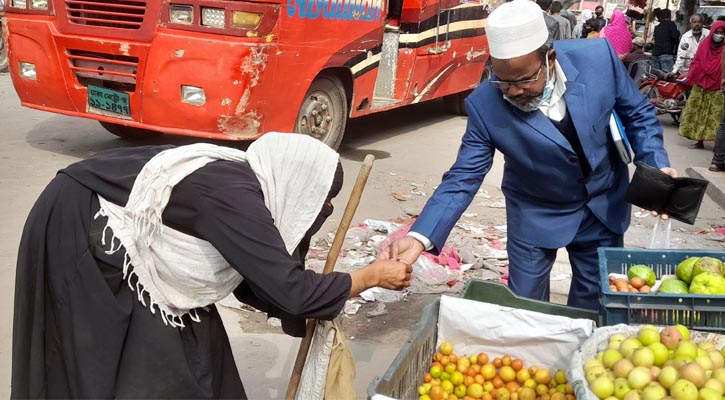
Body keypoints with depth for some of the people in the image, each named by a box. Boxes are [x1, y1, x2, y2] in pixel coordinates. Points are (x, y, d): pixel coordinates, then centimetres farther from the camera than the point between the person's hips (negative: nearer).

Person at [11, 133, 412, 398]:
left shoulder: (240, 182, 0)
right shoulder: (233, 196, -28)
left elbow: (256, 280, 11)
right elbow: (290, 290, -26)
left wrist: (313, 313, 12)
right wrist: (372, 276, -14)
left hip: (116, 230, 9)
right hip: (79, 229, -9)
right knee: (105, 366, 0)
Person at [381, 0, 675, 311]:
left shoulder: (598, 56, -22)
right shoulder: (484, 105, -25)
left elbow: (638, 114, -5)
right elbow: (463, 178, -22)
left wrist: (656, 165, -19)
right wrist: (420, 237, -33)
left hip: (605, 207, 2)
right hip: (536, 217, -2)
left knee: (595, 303, 17)